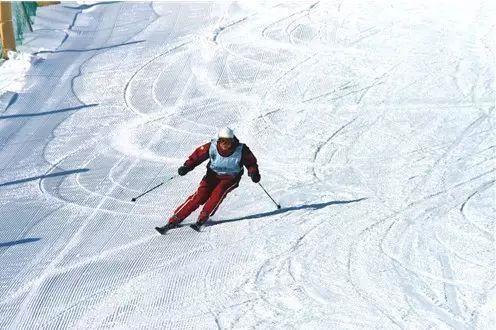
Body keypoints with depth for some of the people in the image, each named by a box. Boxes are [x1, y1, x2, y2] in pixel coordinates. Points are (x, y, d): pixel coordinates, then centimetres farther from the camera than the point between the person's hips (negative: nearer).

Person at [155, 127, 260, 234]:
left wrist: (254, 173, -23)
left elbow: (251, 162, -4)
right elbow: (197, 155, -6)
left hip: (231, 179, 0)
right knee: (199, 197, -17)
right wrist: (187, 167, -20)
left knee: (218, 192, -32)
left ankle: (202, 219, -25)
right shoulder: (211, 147, -15)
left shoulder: (241, 150, -17)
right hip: (213, 176, 0)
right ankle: (174, 221, -17)